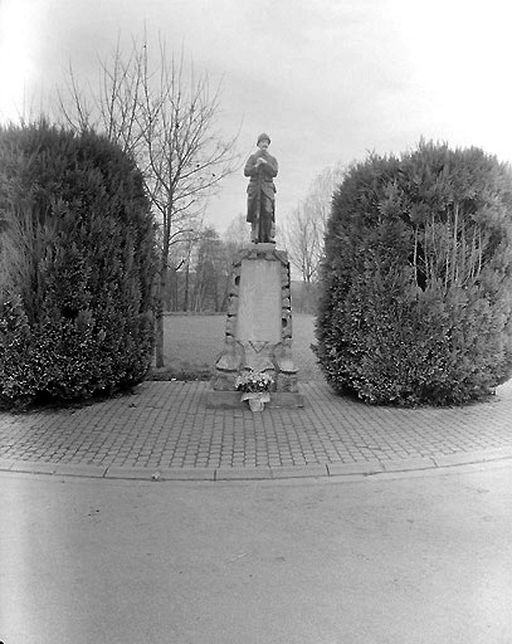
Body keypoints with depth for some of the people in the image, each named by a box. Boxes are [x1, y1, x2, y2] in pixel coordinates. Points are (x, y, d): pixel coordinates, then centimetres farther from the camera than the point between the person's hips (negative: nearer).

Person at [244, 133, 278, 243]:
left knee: (268, 213, -13)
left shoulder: (272, 159, 16)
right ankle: (255, 237, -4)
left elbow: (274, 173, 0)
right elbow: (246, 172, 3)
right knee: (255, 214, -6)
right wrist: (256, 166, -12)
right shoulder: (252, 157, 14)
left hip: (267, 189, 0)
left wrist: (265, 163, -10)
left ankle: (267, 236, -15)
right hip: (254, 188, 0)